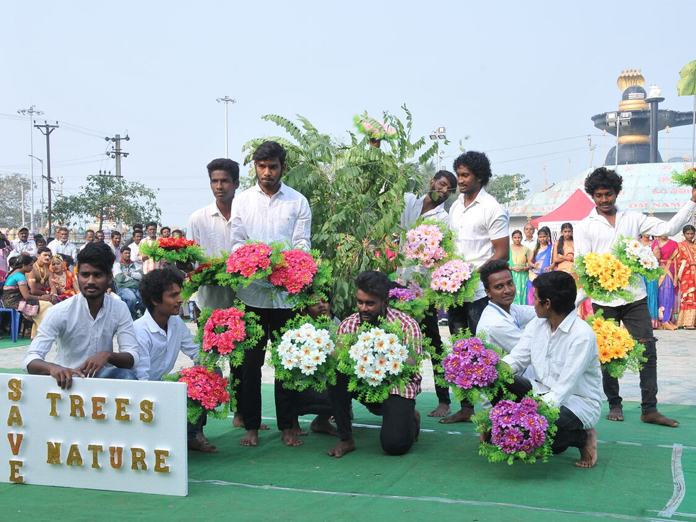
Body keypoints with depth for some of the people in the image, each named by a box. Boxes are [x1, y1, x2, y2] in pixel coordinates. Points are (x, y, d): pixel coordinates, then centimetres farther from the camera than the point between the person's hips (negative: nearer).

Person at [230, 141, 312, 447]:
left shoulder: (298, 202, 7)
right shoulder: (242, 201, 10)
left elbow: (302, 243, 2)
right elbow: (237, 241, 5)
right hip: (251, 291, 1)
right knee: (250, 361, 4)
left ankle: (287, 425, 15)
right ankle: (251, 426, 13)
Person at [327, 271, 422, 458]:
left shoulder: (406, 325, -14)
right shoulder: (348, 325, -3)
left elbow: (409, 368, -24)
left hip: (397, 387, -3)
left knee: (394, 444, -23)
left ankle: (412, 419, 16)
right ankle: (345, 439, -11)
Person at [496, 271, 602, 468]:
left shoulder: (582, 335, -23)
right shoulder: (537, 324, 2)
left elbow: (565, 387, -28)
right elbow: (517, 358, -1)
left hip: (578, 402, -6)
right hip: (543, 391, 7)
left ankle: (583, 438, -2)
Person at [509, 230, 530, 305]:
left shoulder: (526, 249, 8)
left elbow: (530, 264, 7)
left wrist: (522, 268, -11)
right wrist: (512, 268, -12)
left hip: (523, 276, 1)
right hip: (511, 276, -1)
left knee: (522, 295, -4)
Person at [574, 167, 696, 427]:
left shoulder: (633, 219, 8)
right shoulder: (585, 226, 3)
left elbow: (669, 228, 0)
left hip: (635, 297, 1)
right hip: (604, 300, -1)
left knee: (648, 352, -3)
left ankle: (649, 409, 2)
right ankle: (615, 405, 21)